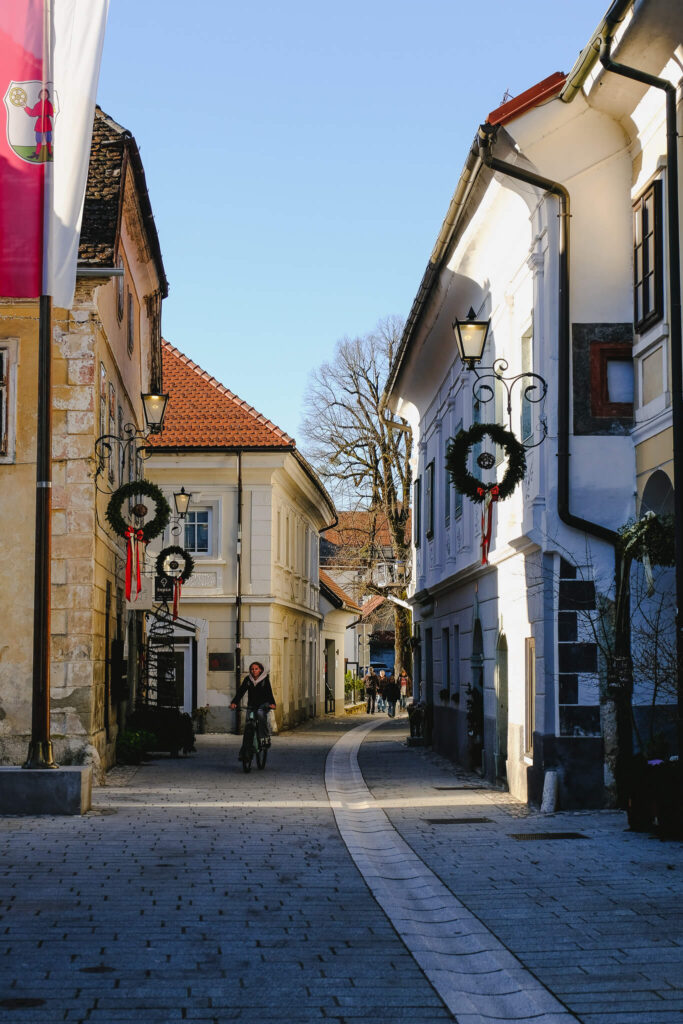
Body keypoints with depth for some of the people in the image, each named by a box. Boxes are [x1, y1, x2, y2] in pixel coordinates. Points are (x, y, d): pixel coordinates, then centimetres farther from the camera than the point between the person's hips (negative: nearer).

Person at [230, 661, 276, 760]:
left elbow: (269, 691, -17)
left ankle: (265, 735, -21)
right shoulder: (247, 679, 1)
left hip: (263, 704, -2)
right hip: (252, 705, 2)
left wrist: (272, 703, -34)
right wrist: (234, 702, -23)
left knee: (260, 713, -38)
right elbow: (241, 691, -7)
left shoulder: (265, 679, -5)